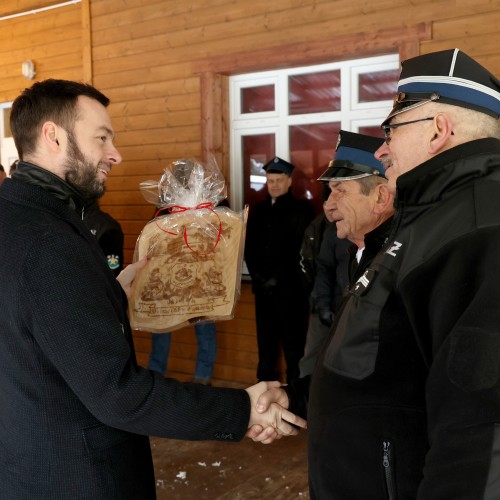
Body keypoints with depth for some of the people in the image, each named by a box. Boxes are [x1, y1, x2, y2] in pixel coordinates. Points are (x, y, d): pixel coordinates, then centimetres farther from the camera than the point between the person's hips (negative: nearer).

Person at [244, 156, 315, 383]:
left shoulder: (302, 209, 0)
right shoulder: (257, 210, 14)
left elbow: (301, 250, -7)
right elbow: (249, 247, 13)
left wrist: (278, 279, -10)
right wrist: (258, 276, 0)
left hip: (291, 289, -4)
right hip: (263, 288, 4)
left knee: (293, 344, -1)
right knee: (265, 342, 9)